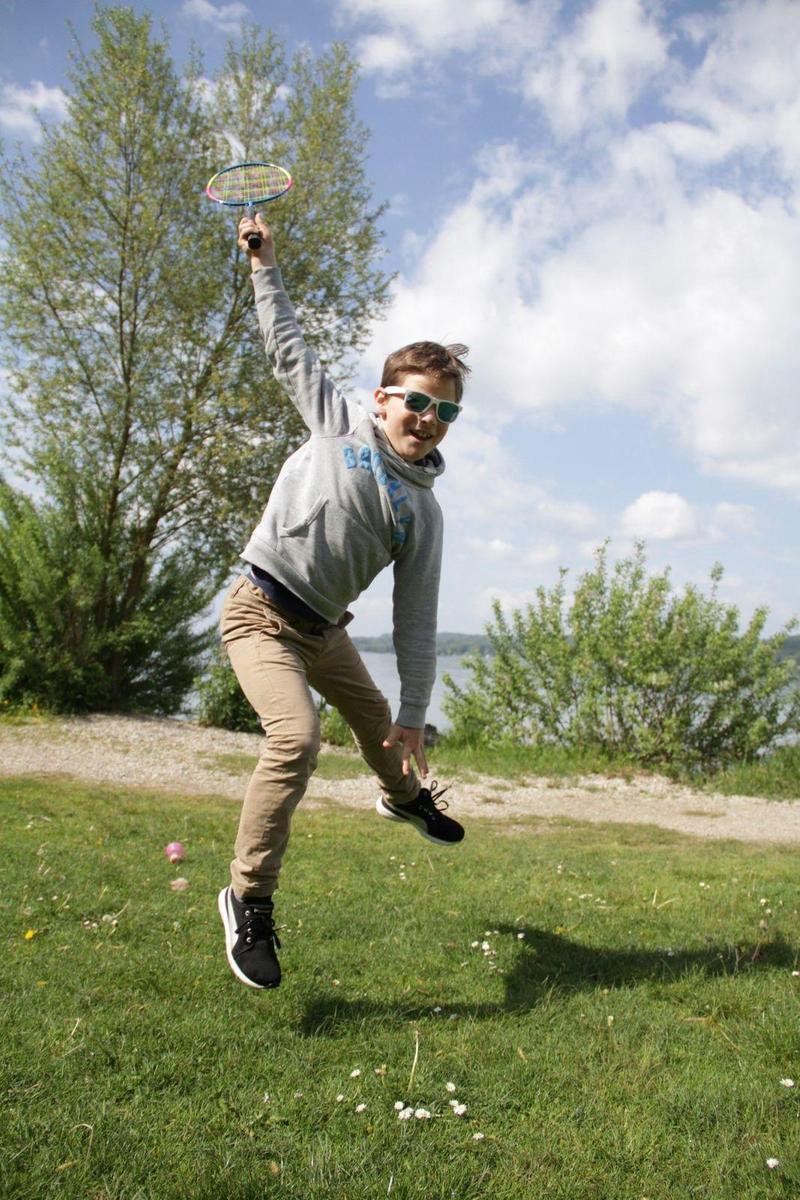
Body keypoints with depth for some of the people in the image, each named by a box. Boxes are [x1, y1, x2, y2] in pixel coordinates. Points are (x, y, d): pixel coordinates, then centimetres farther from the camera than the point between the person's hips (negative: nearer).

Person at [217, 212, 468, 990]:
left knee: (376, 719, 28)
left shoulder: (423, 511, 2)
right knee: (297, 736, -26)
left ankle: (404, 797, 63)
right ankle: (249, 898, -13)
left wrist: (414, 715, 0)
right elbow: (287, 347, 7)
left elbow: (415, 620, 2)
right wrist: (264, 264, 9)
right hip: (261, 612, -5)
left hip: (322, 627, 6)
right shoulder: (339, 423, -3)